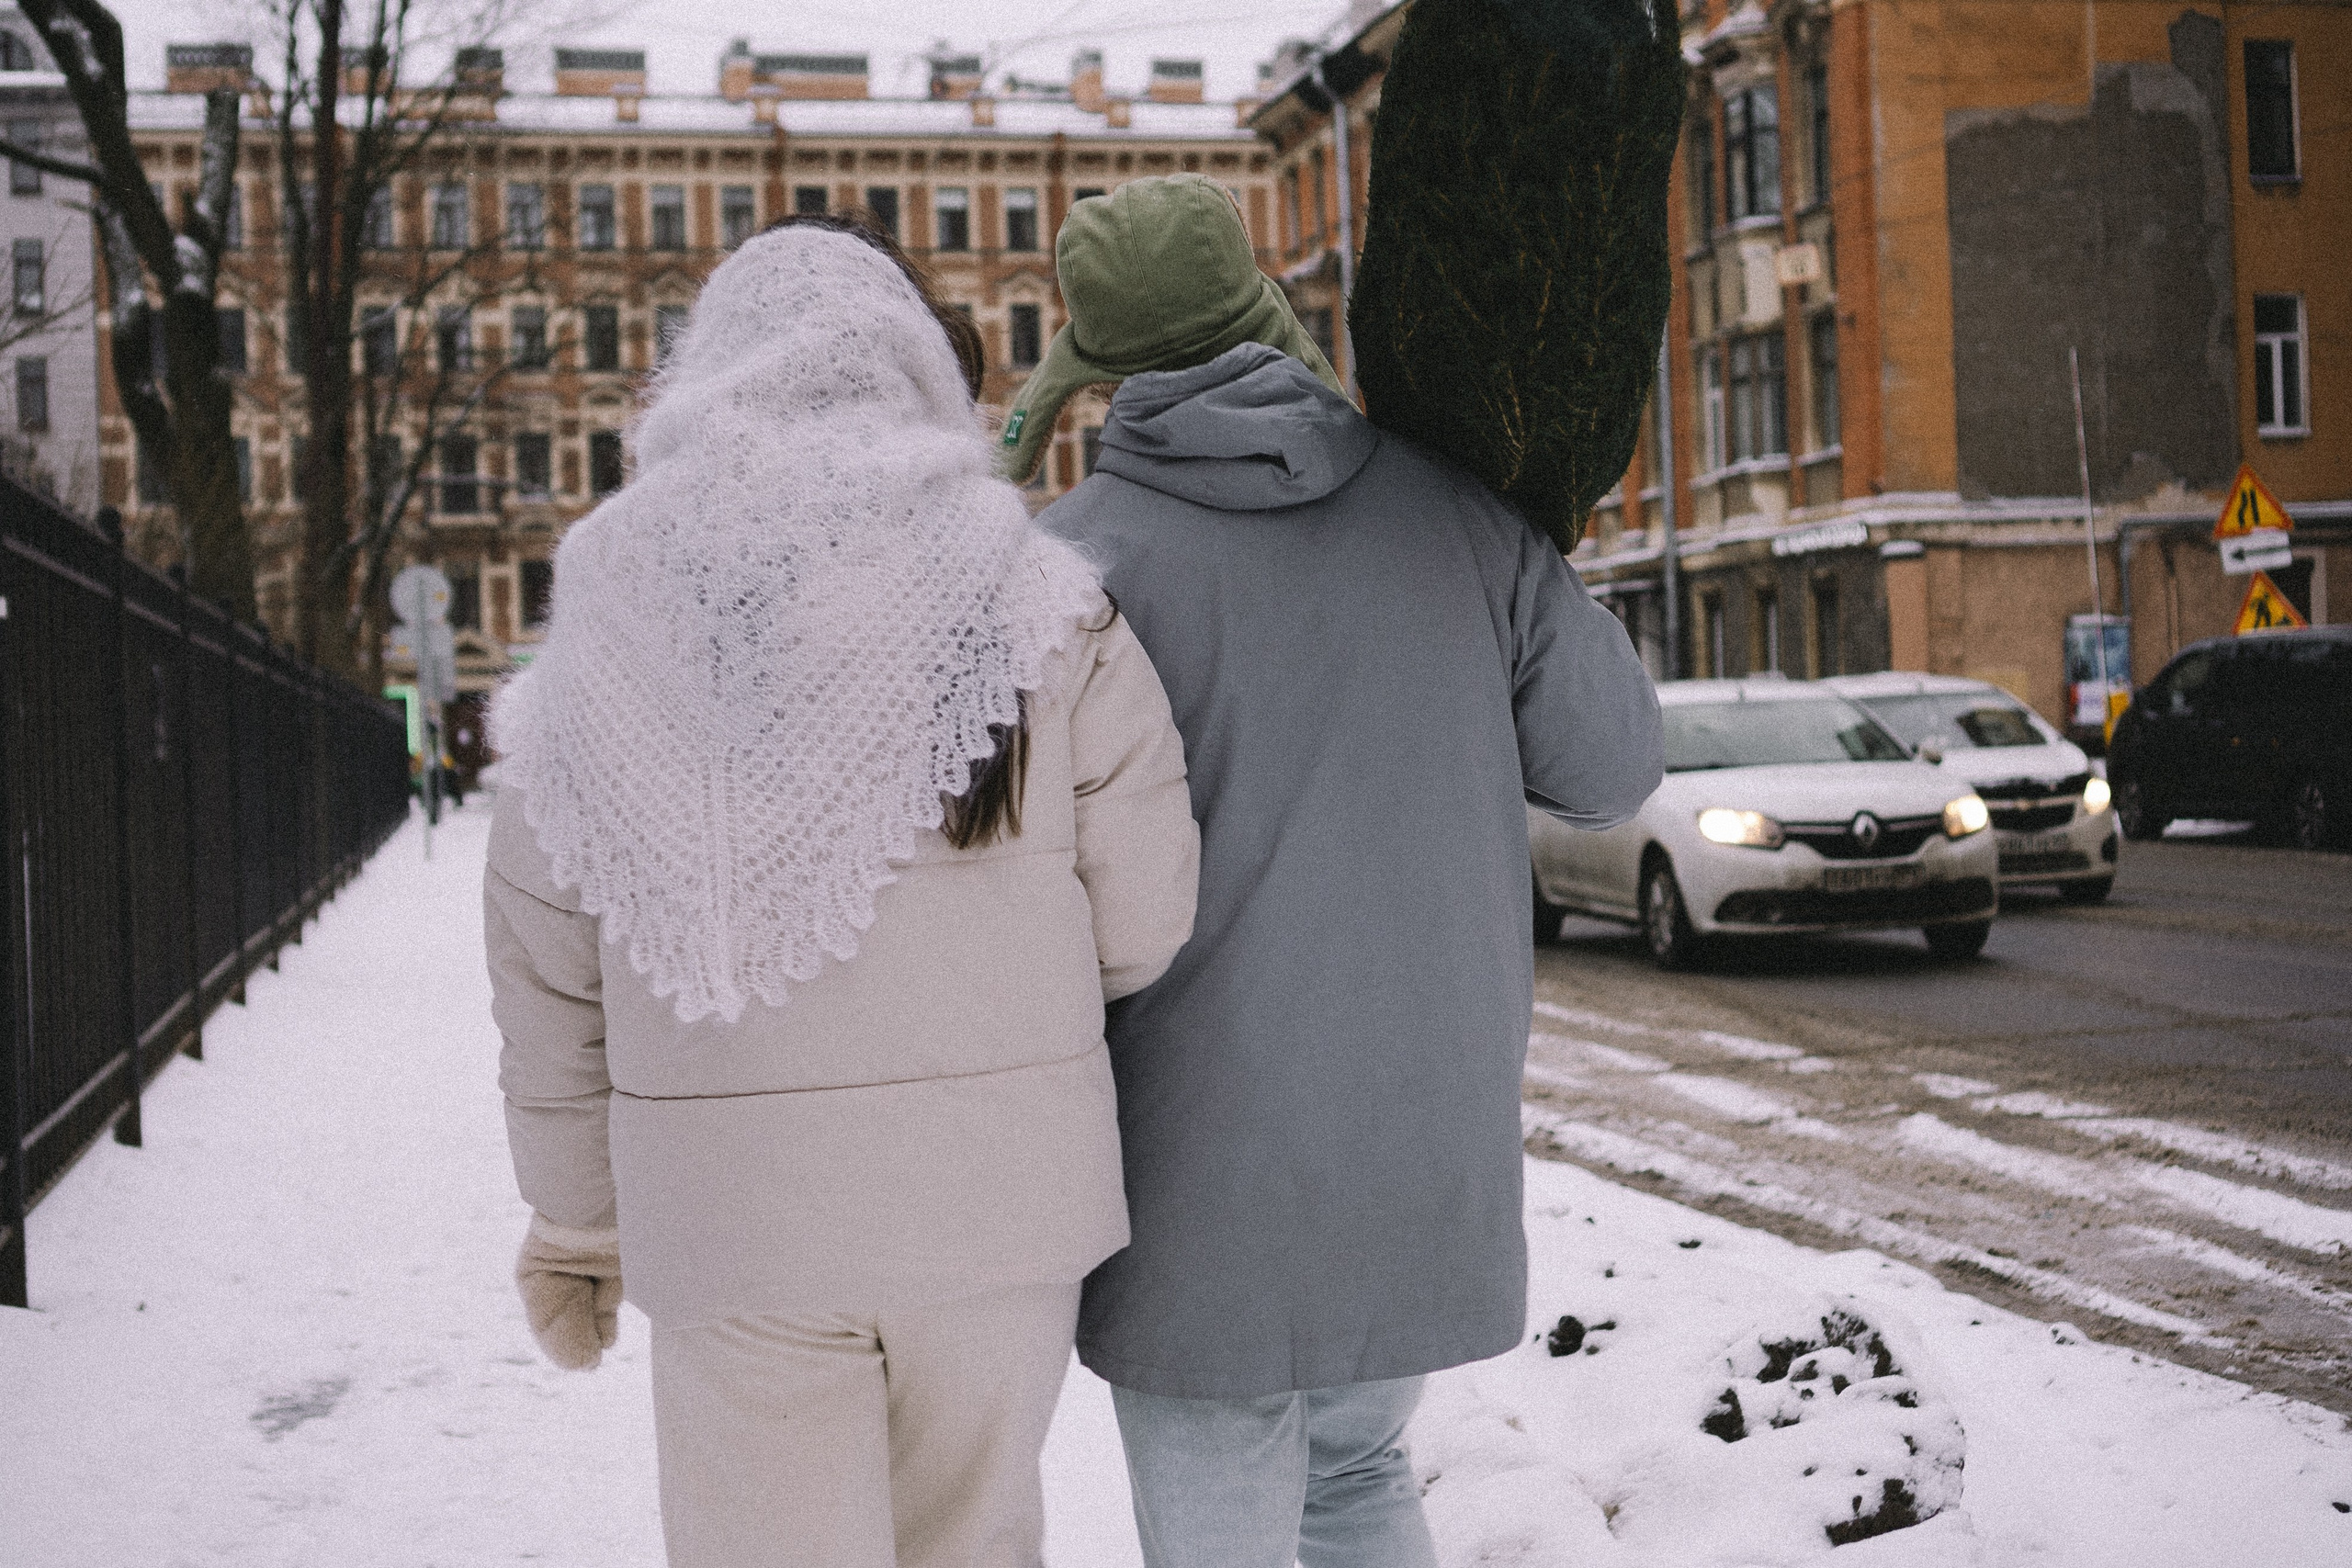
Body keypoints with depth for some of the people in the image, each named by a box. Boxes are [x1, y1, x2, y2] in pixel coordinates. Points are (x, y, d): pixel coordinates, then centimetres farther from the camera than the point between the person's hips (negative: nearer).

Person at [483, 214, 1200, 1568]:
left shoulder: (614, 638, 0)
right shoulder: (1038, 613, -5)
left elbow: (548, 970, 4)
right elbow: (1144, 926, -5)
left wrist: (574, 1222, 15)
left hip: (730, 1216, 0)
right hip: (997, 1194, 0)